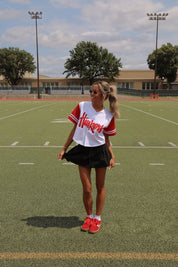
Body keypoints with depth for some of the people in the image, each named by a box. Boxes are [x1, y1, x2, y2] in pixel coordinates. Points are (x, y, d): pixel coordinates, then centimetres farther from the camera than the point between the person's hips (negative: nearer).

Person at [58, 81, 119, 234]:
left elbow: (106, 139, 6)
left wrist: (112, 156, -3)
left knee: (100, 187, 11)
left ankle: (97, 218, 30)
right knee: (87, 189, 4)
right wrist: (64, 149, 5)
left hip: (100, 151, 0)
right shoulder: (82, 106, -3)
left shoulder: (108, 116, -4)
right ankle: (89, 216, 29)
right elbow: (74, 129, 4)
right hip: (82, 151, 1)